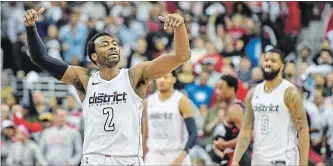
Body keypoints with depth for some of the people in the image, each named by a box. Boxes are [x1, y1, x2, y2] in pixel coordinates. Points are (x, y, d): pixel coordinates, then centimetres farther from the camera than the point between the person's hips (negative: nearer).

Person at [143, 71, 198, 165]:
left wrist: (182, 156, -25)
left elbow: (193, 134, -11)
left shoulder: (182, 101, -6)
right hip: (154, 158, 4)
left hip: (176, 157, -4)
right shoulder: (148, 102, 8)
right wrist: (143, 158, 15)